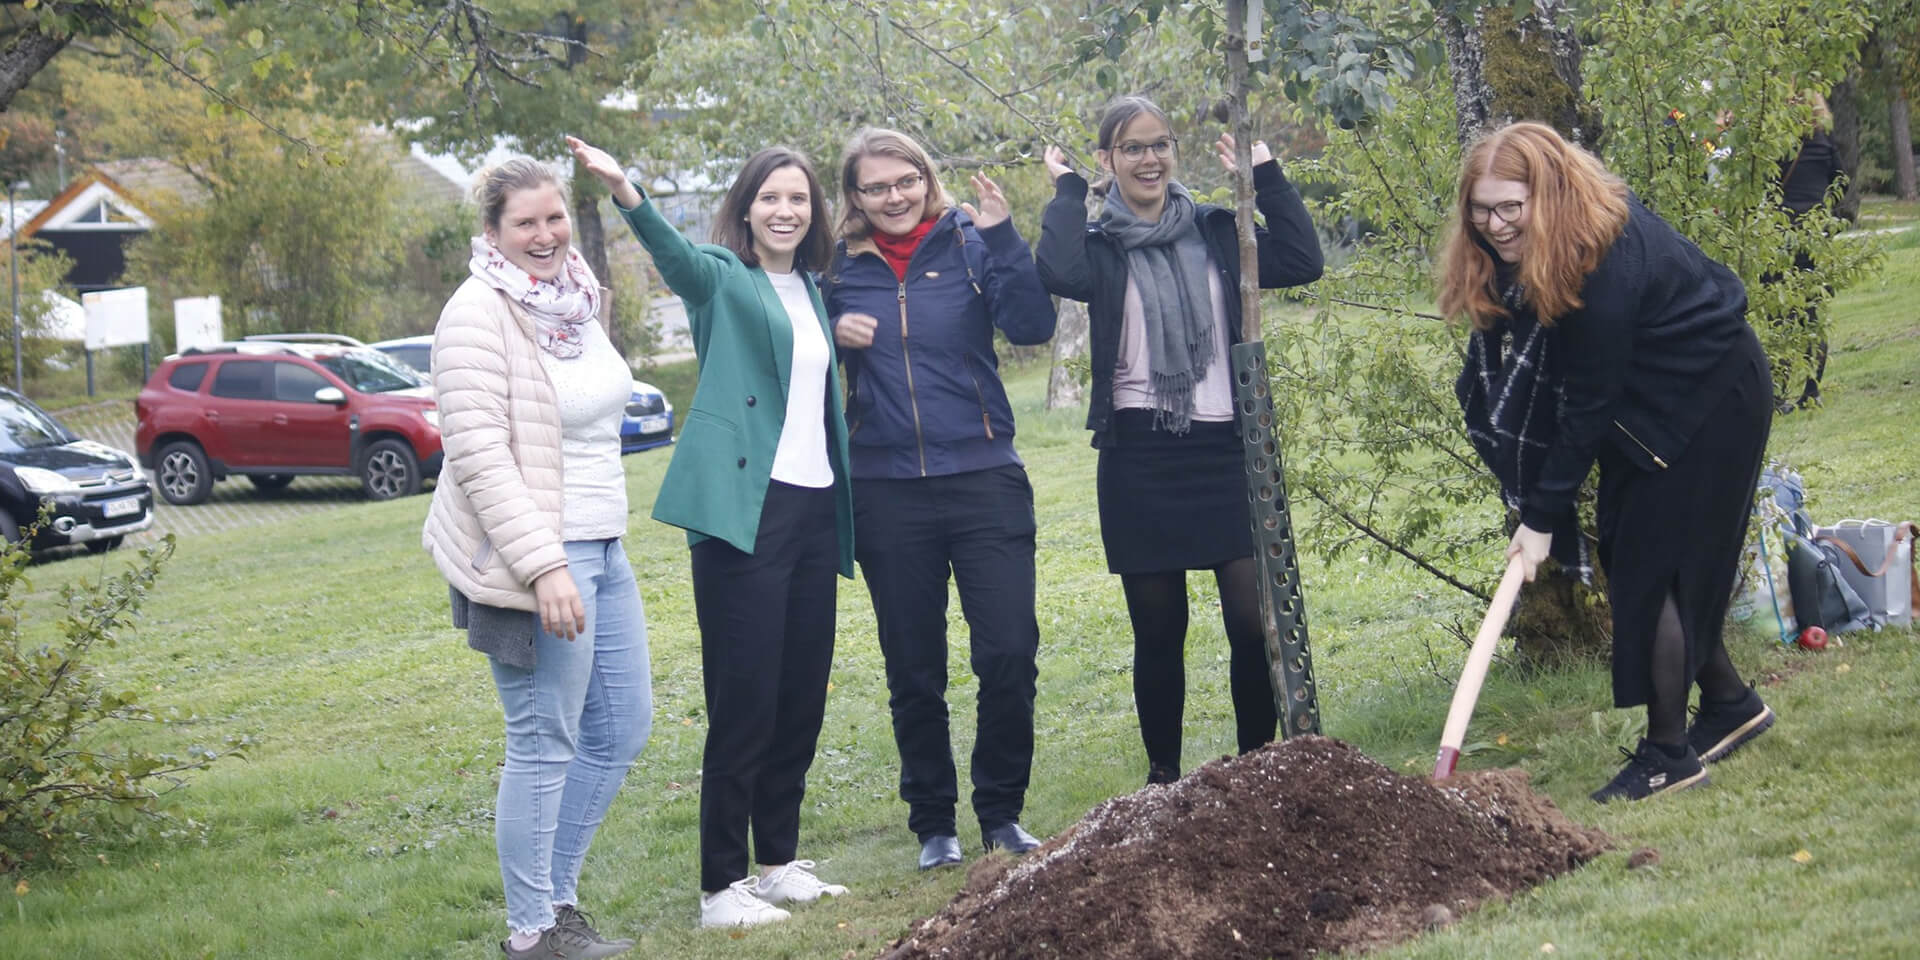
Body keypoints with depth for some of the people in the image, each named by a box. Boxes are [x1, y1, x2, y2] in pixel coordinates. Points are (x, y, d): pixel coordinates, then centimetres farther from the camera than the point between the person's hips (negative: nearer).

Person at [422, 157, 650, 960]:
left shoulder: (573, 299, 11)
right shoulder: (480, 315, -16)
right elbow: (479, 456, -21)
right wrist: (544, 567, -25)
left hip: (600, 548, 9)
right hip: (531, 556, -9)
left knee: (622, 727, 14)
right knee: (544, 744, -4)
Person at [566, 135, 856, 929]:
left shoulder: (812, 291, 17)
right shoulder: (722, 278, -3)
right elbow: (674, 252, -25)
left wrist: (844, 512, 16)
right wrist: (626, 194, -46)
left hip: (813, 507, 7)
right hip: (743, 511, -7)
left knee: (803, 698, 11)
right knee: (744, 701, -7)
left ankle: (780, 861, 23)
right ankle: (721, 886, -2)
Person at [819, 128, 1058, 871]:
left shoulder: (970, 246, 0)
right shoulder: (841, 271, 5)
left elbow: (1033, 326, -11)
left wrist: (1003, 237, -21)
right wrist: (833, 335, -8)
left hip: (983, 476, -1)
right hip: (886, 494, 2)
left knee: (1010, 653, -6)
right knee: (913, 670, 7)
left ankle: (1001, 813, 11)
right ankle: (933, 823, 20)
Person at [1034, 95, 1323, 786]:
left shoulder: (1215, 232, 11)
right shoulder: (1099, 244, 4)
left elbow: (1302, 262, -2)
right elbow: (1059, 274, -20)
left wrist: (1266, 175, 0)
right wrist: (1067, 192, -7)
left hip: (1225, 448, 2)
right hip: (1139, 457, -2)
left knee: (1255, 618, -6)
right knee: (1158, 631, 5)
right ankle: (1163, 774, 18)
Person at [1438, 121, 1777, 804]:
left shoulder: (1606, 261, -33)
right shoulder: (1521, 251, -7)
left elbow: (1589, 400, -28)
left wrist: (1543, 515, -23)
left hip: (1712, 402, -9)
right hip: (1651, 402, 9)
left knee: (1652, 566, -9)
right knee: (1629, 558, 12)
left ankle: (1669, 755, -1)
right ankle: (1729, 705, 26)